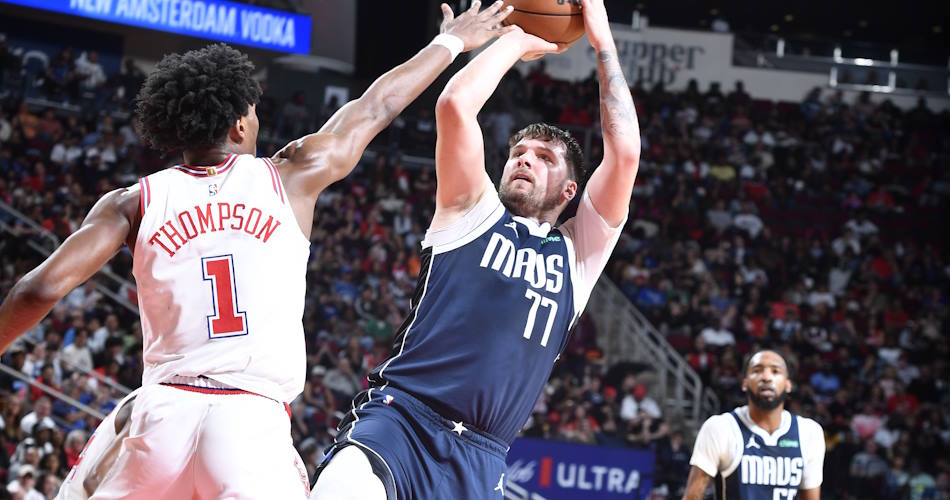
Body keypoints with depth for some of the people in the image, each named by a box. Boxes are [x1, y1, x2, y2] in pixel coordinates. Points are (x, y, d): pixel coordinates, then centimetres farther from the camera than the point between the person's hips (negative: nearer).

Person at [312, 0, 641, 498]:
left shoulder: (578, 255, 19)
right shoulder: (473, 214, 14)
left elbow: (625, 152, 8)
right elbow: (454, 104, 0)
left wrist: (603, 43, 11)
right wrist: (516, 41, 13)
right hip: (397, 419, -3)